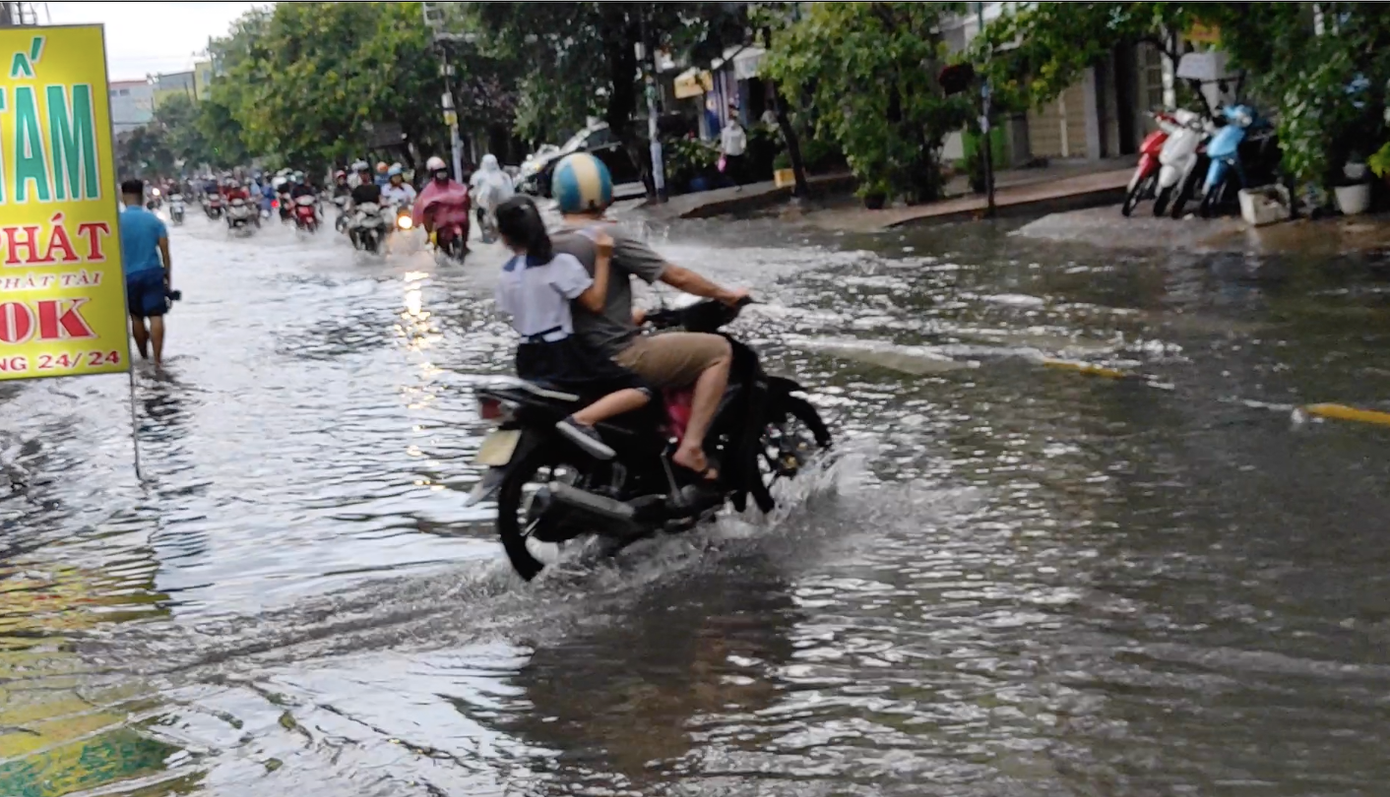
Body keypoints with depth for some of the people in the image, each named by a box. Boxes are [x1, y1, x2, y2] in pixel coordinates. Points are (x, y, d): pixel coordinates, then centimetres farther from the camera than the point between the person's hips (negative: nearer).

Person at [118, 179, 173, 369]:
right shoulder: (154, 220, -1)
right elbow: (164, 252, 0)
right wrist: (168, 276, 9)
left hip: (129, 275, 0)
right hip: (153, 273, 0)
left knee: (136, 317, 16)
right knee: (155, 316, -3)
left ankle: (144, 357, 27)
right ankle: (157, 359, -11)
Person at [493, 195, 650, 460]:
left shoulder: (505, 275, 5)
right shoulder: (561, 263, -13)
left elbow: (513, 317, 13)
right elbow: (595, 303, -14)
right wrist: (602, 258, -11)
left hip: (528, 362, 7)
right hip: (563, 354, -7)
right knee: (639, 391, -13)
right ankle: (581, 420, -29)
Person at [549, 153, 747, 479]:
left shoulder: (551, 246, 8)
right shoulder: (606, 236, -15)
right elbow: (675, 276, -13)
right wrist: (726, 294, 1)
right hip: (620, 358, -9)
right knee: (718, 350, -2)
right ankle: (691, 446, -11)